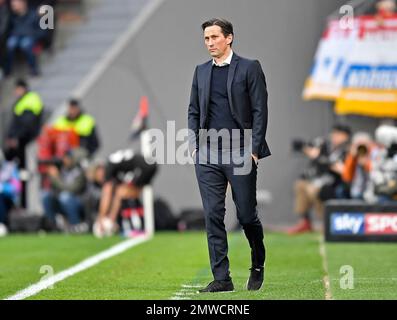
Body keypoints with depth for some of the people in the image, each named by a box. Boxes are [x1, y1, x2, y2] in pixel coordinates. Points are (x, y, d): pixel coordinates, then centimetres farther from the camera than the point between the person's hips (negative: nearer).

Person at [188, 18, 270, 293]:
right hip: (207, 155, 4)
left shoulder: (249, 68, 0)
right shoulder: (201, 71, 14)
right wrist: (194, 146, 4)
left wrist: (254, 149, -10)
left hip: (240, 153, -4)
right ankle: (221, 278, 2)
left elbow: (260, 110, -4)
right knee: (213, 216, -1)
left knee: (246, 214, 2)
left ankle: (258, 265, 27)